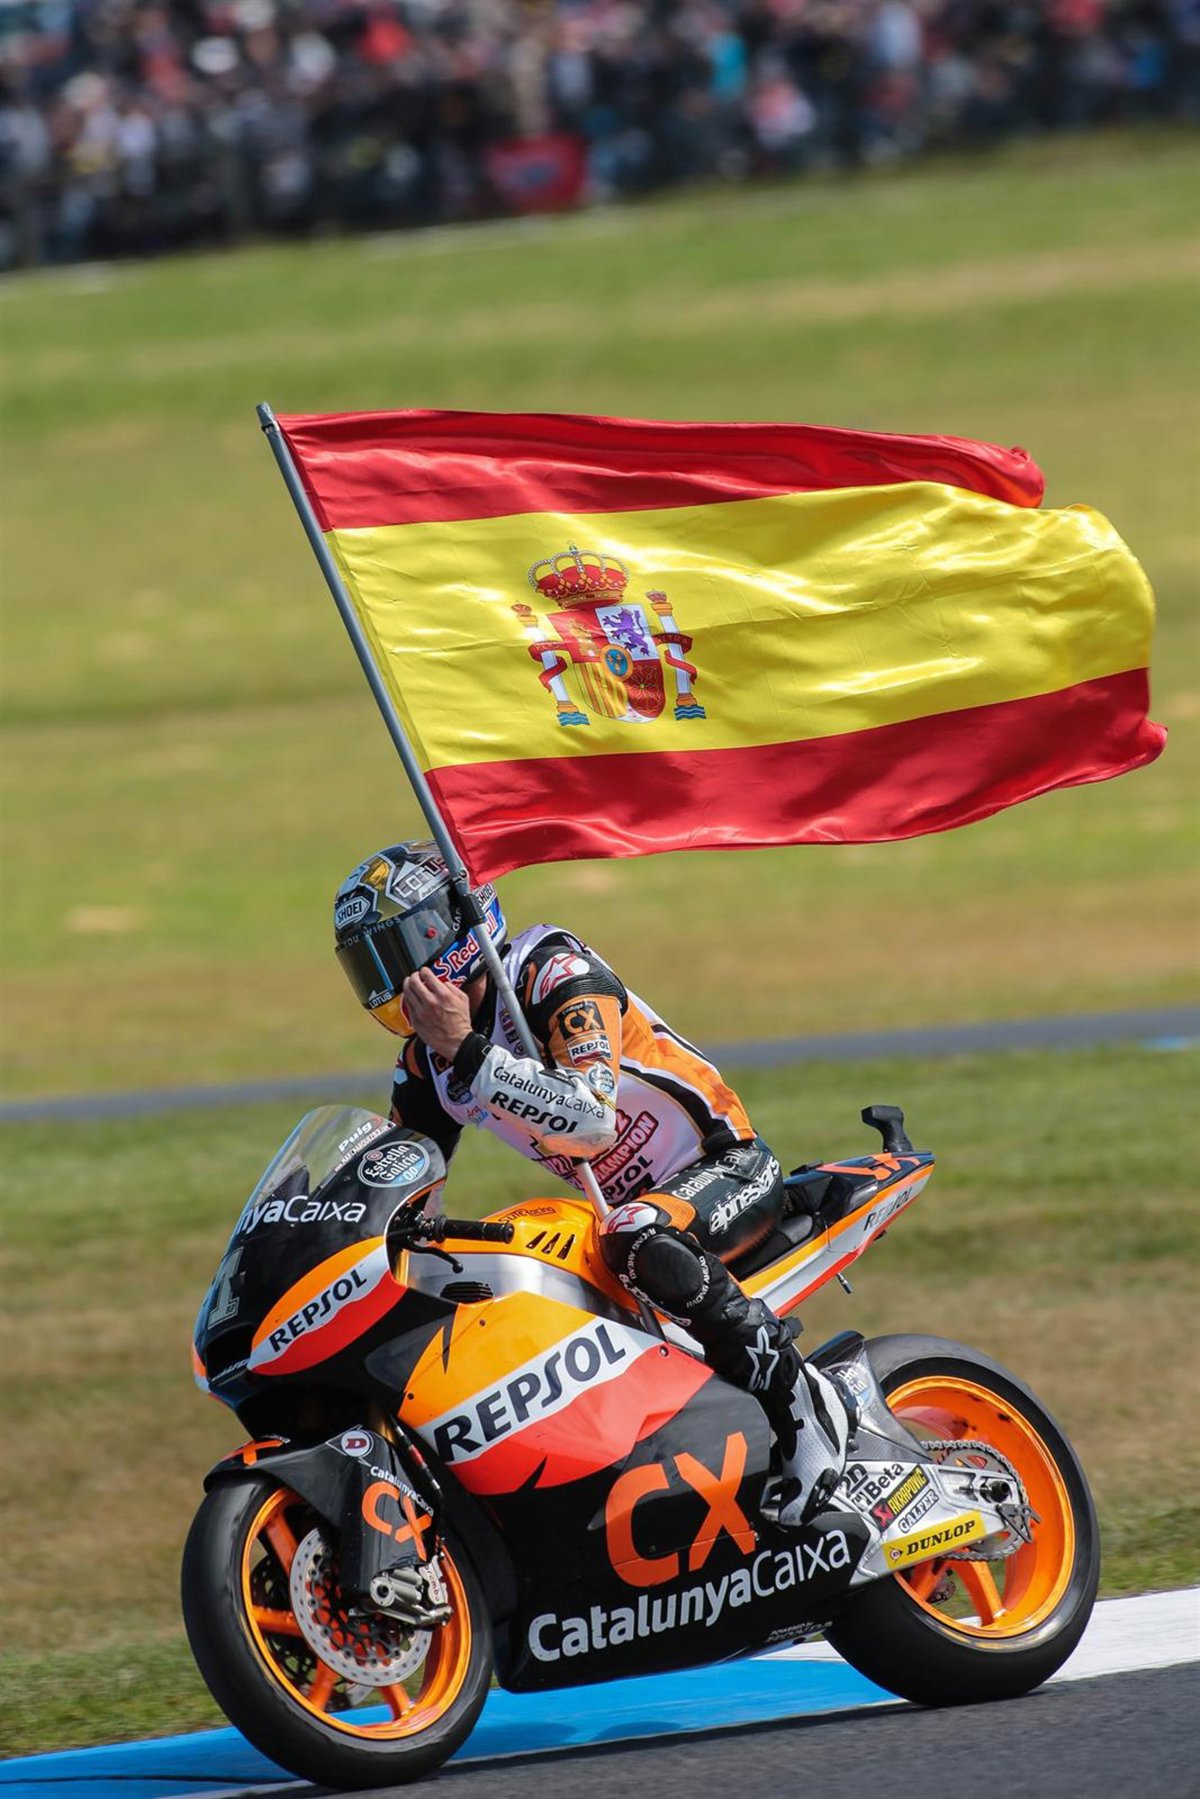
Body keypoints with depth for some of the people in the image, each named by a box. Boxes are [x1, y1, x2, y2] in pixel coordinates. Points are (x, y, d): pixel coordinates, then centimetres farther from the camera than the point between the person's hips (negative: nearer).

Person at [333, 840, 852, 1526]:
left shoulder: (553, 971, -19)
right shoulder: (427, 1059, 6)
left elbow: (592, 1119, -33)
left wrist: (469, 1052, -34)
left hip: (727, 1164, -9)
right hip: (632, 1201, 9)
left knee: (642, 1242, -40)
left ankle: (802, 1397, -31)